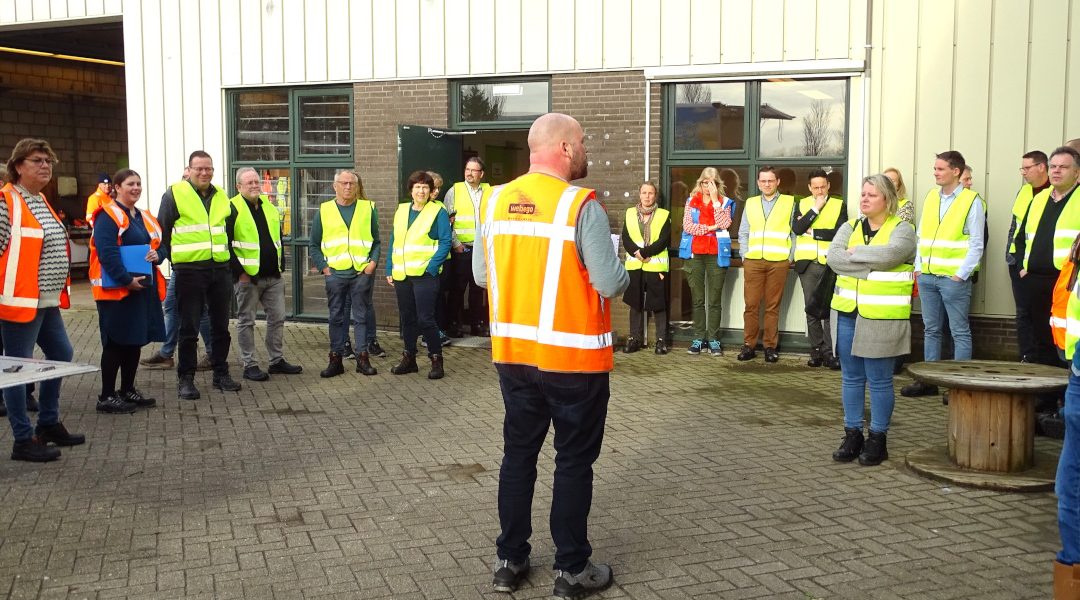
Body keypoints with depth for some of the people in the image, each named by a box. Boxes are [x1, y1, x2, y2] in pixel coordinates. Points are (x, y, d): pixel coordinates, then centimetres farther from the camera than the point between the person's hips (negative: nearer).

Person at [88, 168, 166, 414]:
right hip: (116, 289, -8)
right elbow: (107, 253, -20)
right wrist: (126, 280, -25)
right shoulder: (108, 216, -10)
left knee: (135, 341, 13)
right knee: (115, 343, -3)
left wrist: (157, 255, -3)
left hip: (144, 288, 8)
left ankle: (128, 390, 24)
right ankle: (107, 397, 4)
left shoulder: (145, 217, 16)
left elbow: (158, 245, 21)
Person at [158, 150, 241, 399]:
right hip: (189, 271, -5)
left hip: (220, 269, 5)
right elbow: (162, 232, -2)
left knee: (221, 326, 11)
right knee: (189, 328, 1)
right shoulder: (175, 195, -4)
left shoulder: (221, 197, 12)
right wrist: (174, 259, -1)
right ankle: (185, 379, 9)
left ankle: (221, 374, 22)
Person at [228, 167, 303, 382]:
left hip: (273, 276, 7)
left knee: (277, 318, 10)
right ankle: (249, 365, 8)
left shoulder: (269, 207, 13)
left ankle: (277, 360, 21)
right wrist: (238, 271, -14)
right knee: (246, 321, 2)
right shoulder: (233, 209, -9)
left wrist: (281, 265, 16)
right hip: (248, 277, -7)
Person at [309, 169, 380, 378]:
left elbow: (377, 241, 11)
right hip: (335, 273, 1)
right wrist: (323, 267, -1)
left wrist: (373, 262, -3)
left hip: (362, 272, 0)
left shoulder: (368, 208, 7)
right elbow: (314, 245, 11)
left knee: (361, 316, 4)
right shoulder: (324, 210, 7)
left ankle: (363, 358, 10)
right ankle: (335, 359, 12)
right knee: (336, 317, 5)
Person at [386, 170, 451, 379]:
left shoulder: (438, 212, -3)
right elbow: (394, 241, 17)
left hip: (425, 274, -6)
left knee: (425, 319, -7)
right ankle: (409, 358, 23)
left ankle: (436, 360, 6)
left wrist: (432, 267, -17)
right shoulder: (401, 210, 13)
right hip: (401, 275, 6)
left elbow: (445, 242, -8)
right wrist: (390, 269, 11)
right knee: (406, 317, 12)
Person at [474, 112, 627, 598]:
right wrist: (623, 273, 4)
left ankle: (509, 560, 25)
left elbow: (481, 275, 8)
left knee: (518, 454, 16)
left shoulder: (493, 201, 1)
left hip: (513, 353, 5)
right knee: (574, 461, 8)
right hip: (574, 357, -5)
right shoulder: (581, 205, -16)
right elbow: (610, 284, -17)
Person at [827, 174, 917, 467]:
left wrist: (855, 252, -8)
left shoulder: (902, 229, -1)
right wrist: (871, 265, -12)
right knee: (851, 377, 9)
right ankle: (852, 435, 18)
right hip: (847, 312, 5)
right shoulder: (850, 227, 12)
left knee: (879, 380, 1)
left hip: (882, 318, -5)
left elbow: (890, 254, -21)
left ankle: (877, 439, 11)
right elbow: (833, 257, -5)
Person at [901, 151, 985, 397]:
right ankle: (929, 380, 19)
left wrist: (961, 274, -12)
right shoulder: (930, 197, 12)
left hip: (954, 278, -6)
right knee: (931, 329, 12)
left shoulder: (971, 201, -5)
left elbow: (976, 244, -7)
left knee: (960, 332, 1)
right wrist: (918, 267, 8)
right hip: (927, 276, 6)